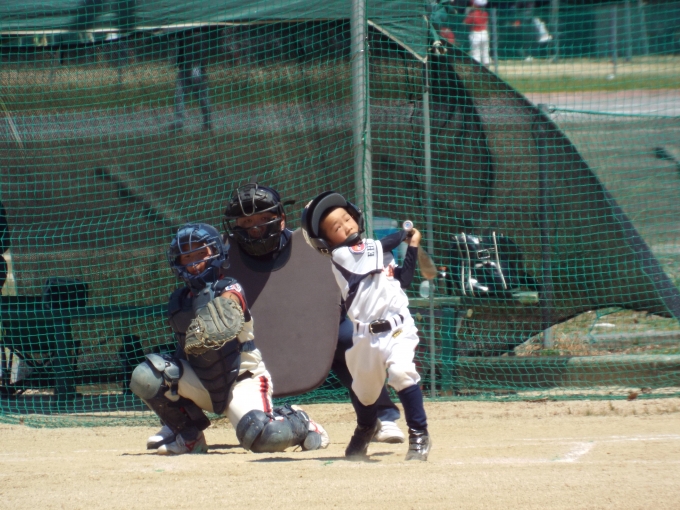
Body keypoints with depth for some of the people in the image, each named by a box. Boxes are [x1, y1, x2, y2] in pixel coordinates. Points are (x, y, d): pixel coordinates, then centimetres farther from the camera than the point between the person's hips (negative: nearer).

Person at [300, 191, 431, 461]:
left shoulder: (373, 248, 14)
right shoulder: (340, 255, -3)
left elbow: (403, 280, 13)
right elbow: (381, 247, -14)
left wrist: (412, 247, 6)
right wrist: (405, 234, 1)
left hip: (397, 327, 1)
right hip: (366, 334, -1)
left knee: (400, 370, -25)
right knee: (365, 389, 14)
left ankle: (419, 435, -19)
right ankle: (366, 428, 48)